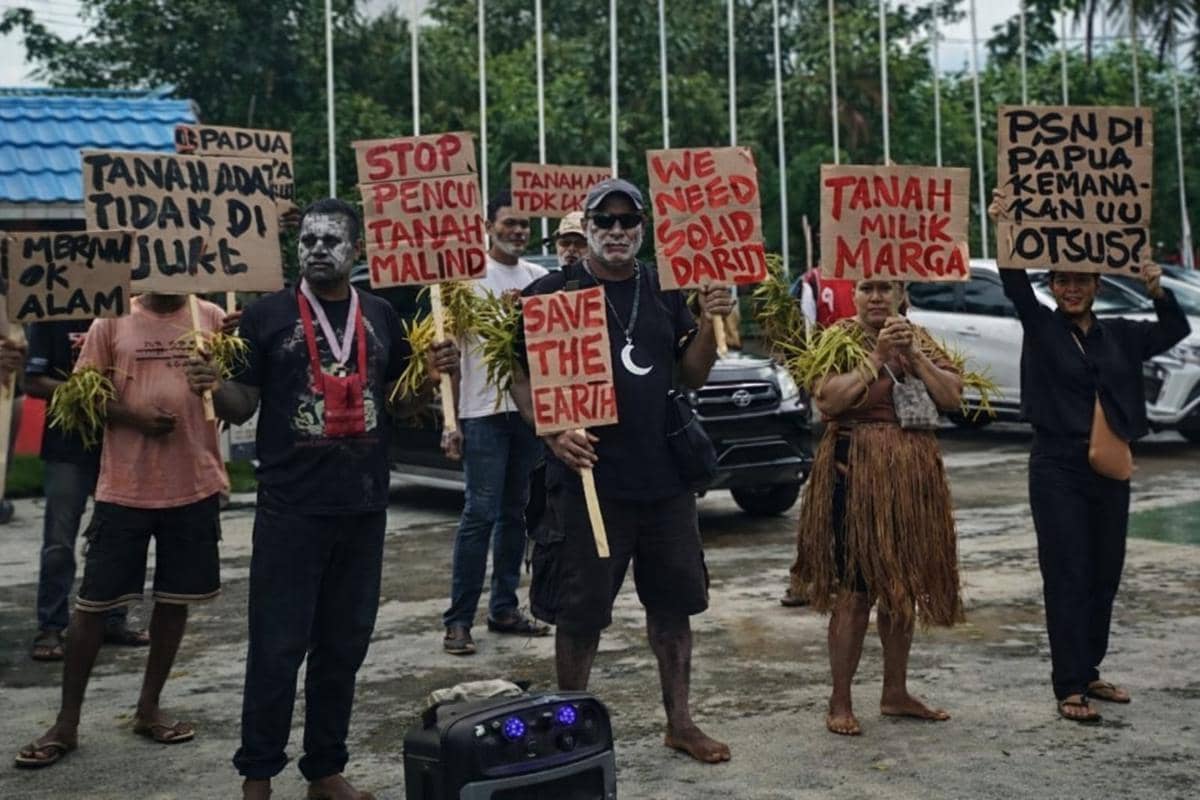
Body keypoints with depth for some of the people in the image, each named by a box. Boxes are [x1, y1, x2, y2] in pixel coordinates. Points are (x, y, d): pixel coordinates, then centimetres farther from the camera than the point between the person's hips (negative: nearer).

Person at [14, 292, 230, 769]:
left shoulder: (211, 318, 4)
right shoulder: (112, 321, 1)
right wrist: (132, 416, -14)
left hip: (193, 484, 2)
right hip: (124, 488, -1)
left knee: (175, 598, 11)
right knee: (93, 601, 3)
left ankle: (149, 708, 27)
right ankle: (66, 723, 15)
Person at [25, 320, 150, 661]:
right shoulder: (52, 319, -1)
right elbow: (32, 382, -5)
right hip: (67, 446, -3)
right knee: (59, 544, -2)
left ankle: (113, 620, 20)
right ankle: (49, 628, 7)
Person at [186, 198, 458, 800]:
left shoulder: (381, 316, 9)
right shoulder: (267, 315, -1)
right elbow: (242, 407, -2)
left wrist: (436, 372, -3)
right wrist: (214, 386, -23)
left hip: (364, 506, 4)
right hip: (290, 507, -4)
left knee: (344, 644, 12)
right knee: (277, 646, -1)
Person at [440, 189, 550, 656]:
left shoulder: (539, 279, 12)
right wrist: (450, 422, -11)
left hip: (529, 409, 5)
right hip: (484, 412, -5)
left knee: (515, 513, 10)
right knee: (480, 514, -8)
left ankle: (504, 609, 19)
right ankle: (458, 620, -2)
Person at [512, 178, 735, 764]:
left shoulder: (666, 292, 10)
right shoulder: (552, 293, -4)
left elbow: (691, 375, 12)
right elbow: (520, 376, -4)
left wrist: (709, 323, -5)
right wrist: (553, 433, -20)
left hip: (664, 476, 5)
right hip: (587, 476, -5)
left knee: (673, 600, 13)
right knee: (580, 610, 2)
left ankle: (679, 722, 27)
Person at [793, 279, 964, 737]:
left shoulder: (918, 338, 12)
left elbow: (952, 398, 1)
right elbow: (827, 399, -18)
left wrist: (914, 355, -11)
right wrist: (876, 357, -21)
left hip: (913, 477, 6)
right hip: (857, 475, -6)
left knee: (903, 586, 12)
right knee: (855, 589, -5)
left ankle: (896, 693, 24)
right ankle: (839, 703, 3)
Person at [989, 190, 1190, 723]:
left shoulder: (1119, 335, 11)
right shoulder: (1041, 328, -1)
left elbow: (1176, 331, 11)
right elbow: (1015, 284, -14)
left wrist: (1157, 289, -7)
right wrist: (1004, 230, -28)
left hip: (1111, 471, 5)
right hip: (1058, 469, -5)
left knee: (1105, 576, 10)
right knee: (1067, 577, -5)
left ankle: (1088, 674, 23)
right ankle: (1068, 688, -2)